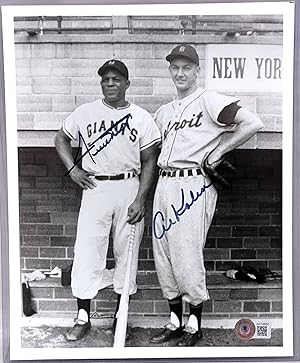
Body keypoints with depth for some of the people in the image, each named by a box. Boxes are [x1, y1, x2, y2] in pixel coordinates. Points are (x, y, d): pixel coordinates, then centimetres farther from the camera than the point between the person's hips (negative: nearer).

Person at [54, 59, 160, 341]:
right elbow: (61, 139, 18)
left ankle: (120, 315, 22)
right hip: (95, 188, 0)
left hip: (129, 189, 0)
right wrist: (72, 169, 2)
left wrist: (140, 199, -7)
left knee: (126, 252, 6)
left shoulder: (142, 118, 3)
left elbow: (149, 161, 2)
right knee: (87, 251, -1)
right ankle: (82, 317, 12)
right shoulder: (84, 113, 5)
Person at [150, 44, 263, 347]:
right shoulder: (163, 112, 19)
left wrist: (216, 153, -10)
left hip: (192, 185, -7)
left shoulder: (209, 100, -3)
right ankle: (175, 322, 24)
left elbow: (252, 123, -14)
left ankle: (194, 325, 14)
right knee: (163, 256, 10)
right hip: (164, 183, 8)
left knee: (187, 256, -4)